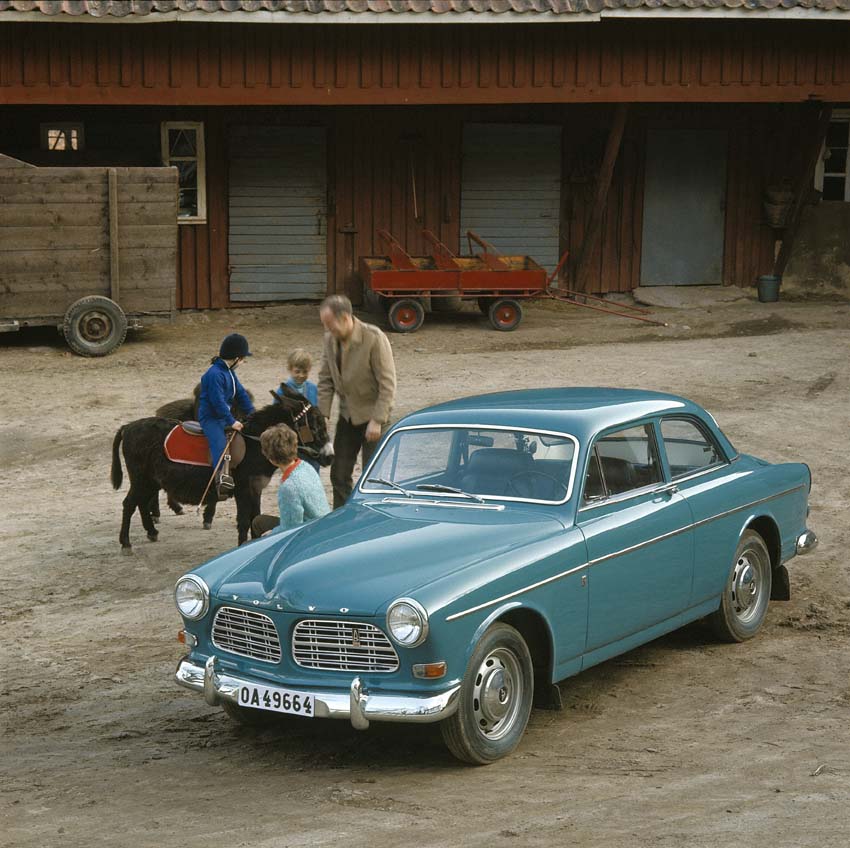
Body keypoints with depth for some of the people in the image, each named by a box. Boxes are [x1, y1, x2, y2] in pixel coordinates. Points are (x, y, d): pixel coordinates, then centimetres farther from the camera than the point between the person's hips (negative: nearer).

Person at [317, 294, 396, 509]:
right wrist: (323, 414, -3)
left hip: (372, 415, -6)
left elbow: (387, 384, -19)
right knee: (339, 474, 8)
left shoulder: (375, 339, -21)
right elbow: (325, 380, 5)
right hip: (347, 416, 6)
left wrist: (377, 420, -21)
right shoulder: (330, 339, -4)